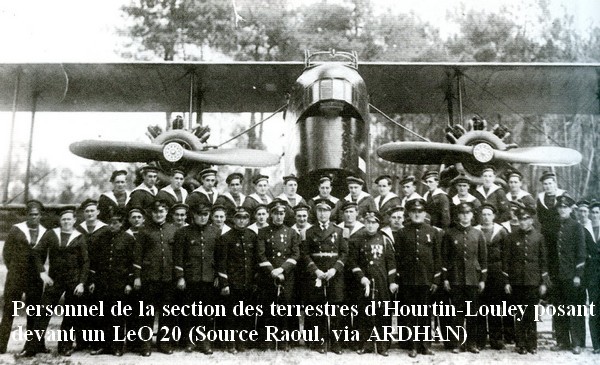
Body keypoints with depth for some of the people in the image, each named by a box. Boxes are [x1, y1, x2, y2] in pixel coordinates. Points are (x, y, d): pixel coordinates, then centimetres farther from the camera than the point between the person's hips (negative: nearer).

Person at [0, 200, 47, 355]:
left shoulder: (45, 233, 4)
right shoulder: (16, 229, 0)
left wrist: (39, 271, 7)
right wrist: (14, 269, 7)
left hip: (35, 278, 2)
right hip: (15, 277, -2)